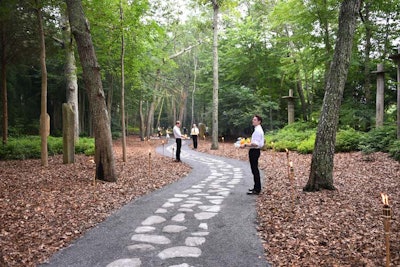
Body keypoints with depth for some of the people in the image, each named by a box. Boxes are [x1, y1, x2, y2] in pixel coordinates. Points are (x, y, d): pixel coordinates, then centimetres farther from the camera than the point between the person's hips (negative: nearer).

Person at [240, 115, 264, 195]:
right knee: (255, 170, 17)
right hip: (254, 151, 11)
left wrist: (245, 145, -22)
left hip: (254, 151, -11)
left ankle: (257, 190, 0)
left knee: (255, 170, -6)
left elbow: (255, 144, -25)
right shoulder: (258, 129, 15)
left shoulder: (258, 130, -18)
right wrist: (247, 144, 17)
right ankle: (257, 188, 26)